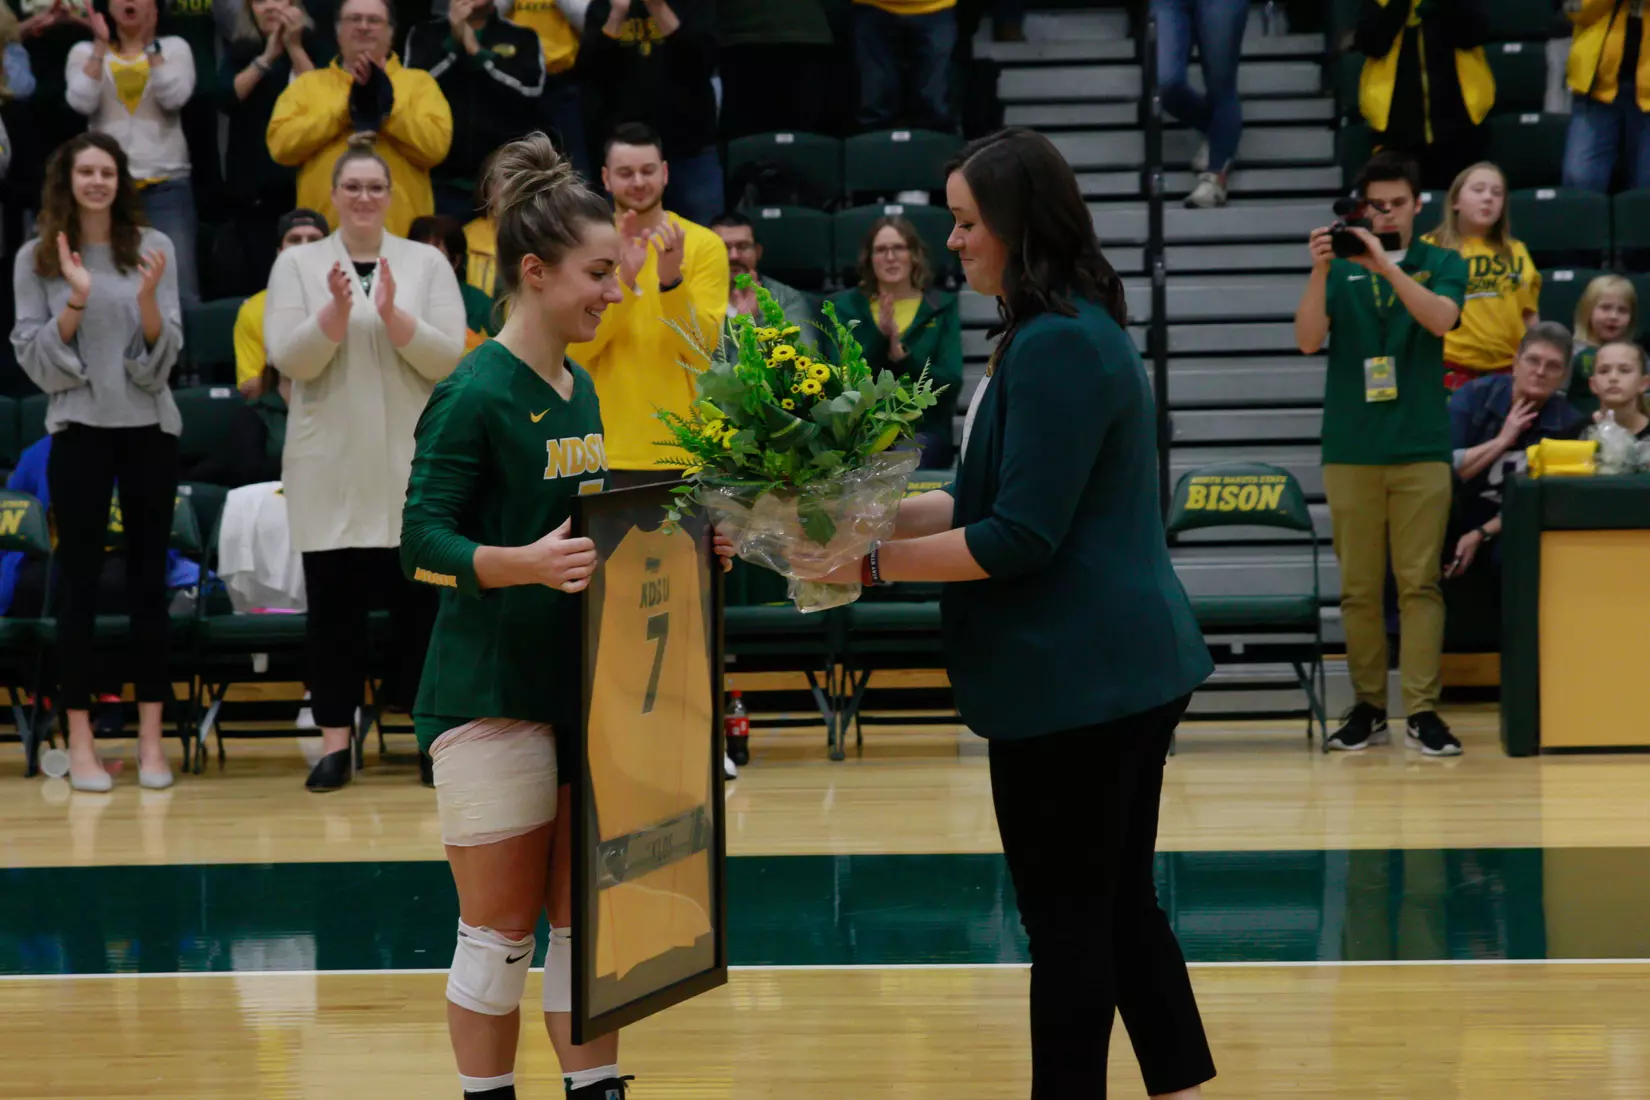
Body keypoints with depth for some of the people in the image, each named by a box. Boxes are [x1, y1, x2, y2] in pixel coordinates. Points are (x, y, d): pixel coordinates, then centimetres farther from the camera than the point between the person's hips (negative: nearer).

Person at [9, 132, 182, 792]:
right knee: (79, 579, 0)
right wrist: (75, 300, -17)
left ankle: (150, 737, 9)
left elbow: (165, 355, -1)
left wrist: (147, 298, -19)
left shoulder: (152, 248, 1)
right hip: (79, 430, -1)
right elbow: (35, 360, -4)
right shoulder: (36, 258, 0)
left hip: (149, 427, 1)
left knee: (150, 577, 4)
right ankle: (79, 739, 4)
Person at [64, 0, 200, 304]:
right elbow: (82, 102, -10)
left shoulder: (174, 48, 7)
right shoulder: (85, 52, 8)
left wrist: (151, 46, -13)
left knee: (179, 288, -7)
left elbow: (173, 98, -10)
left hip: (166, 186, -1)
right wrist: (101, 46, -12)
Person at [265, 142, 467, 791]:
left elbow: (448, 358, -4)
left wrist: (392, 315, -19)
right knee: (333, 598, 0)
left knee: (420, 593, 1)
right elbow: (288, 359, -5)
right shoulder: (297, 264, 4)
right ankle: (336, 738, 6)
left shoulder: (427, 262, 4)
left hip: (413, 458, 0)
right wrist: (337, 310, -20)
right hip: (329, 460, 0)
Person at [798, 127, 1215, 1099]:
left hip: (1076, 678, -10)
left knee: (1068, 921, -1)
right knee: (1120, 904, 16)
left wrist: (875, 563, -16)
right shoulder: (1076, 329, 13)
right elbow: (986, 499, 16)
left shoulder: (1056, 348, -19)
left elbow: (1019, 538, -21)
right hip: (1128, 663, 10)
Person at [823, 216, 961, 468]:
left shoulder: (942, 306, 7)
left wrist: (902, 355, -17)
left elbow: (950, 383, -3)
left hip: (923, 431, 0)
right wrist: (880, 338, -17)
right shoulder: (844, 305, 8)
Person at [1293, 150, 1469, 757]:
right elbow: (1308, 339, -5)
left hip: (1421, 449, -1)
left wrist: (1386, 265, -24)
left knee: (1419, 581, -4)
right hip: (1350, 450, 1)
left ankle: (1423, 709, -4)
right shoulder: (1339, 269, 6)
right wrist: (1319, 271, -19)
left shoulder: (1442, 264, 5)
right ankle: (1368, 706, 10)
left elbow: (1440, 318, -14)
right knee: (1358, 586, 3)